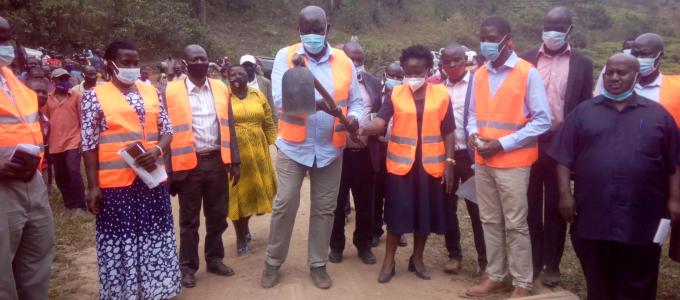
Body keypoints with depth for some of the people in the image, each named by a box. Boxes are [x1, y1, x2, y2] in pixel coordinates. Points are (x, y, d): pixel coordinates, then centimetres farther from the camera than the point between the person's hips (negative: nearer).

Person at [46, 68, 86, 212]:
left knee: (74, 172, -12)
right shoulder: (48, 98, 7)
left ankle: (79, 204, -3)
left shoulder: (77, 96, -3)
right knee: (60, 175, 10)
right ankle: (69, 203, 24)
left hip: (73, 142, -4)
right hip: (55, 144, 4)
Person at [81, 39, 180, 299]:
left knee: (156, 241, 10)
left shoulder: (152, 93, 9)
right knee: (121, 243, 4)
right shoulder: (95, 97, -2)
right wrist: (93, 186, -7)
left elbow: (167, 130, 11)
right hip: (115, 183, -3)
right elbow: (89, 144, -4)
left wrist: (157, 150, -10)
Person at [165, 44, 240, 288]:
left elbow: (229, 126, 9)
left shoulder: (221, 88, 7)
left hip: (217, 161, 3)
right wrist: (171, 168, -6)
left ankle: (215, 259, 29)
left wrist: (234, 161, 6)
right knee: (189, 219, 9)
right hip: (188, 163, -3)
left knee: (217, 215, 13)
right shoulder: (172, 91, -4)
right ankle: (188, 266, 22)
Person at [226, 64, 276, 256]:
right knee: (237, 193, 5)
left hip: (257, 151, 4)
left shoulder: (258, 95, 7)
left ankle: (245, 225, 37)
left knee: (254, 188, 13)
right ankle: (241, 237, 17)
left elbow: (269, 123, 11)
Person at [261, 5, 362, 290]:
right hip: (293, 146, -2)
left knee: (324, 208, 10)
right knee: (284, 204, 3)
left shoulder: (344, 61, 3)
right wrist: (319, 103, -32)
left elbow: (356, 101, 7)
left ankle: (318, 264, 26)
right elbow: (281, 98, -18)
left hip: (330, 149, 2)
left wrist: (354, 119, -16)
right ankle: (273, 262, 22)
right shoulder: (285, 56, -4)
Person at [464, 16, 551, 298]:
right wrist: (474, 133, -6)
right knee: (490, 221, 12)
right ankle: (495, 276, 25)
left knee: (515, 225, 2)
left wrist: (503, 143, -15)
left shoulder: (528, 73, -8)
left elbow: (542, 120, -10)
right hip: (483, 161, 5)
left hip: (513, 162, -5)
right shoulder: (479, 75, 9)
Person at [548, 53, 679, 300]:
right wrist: (565, 194, -4)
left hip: (641, 219, 0)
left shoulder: (658, 114, 7)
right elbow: (565, 158, 4)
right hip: (592, 216, 0)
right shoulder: (583, 111, 7)